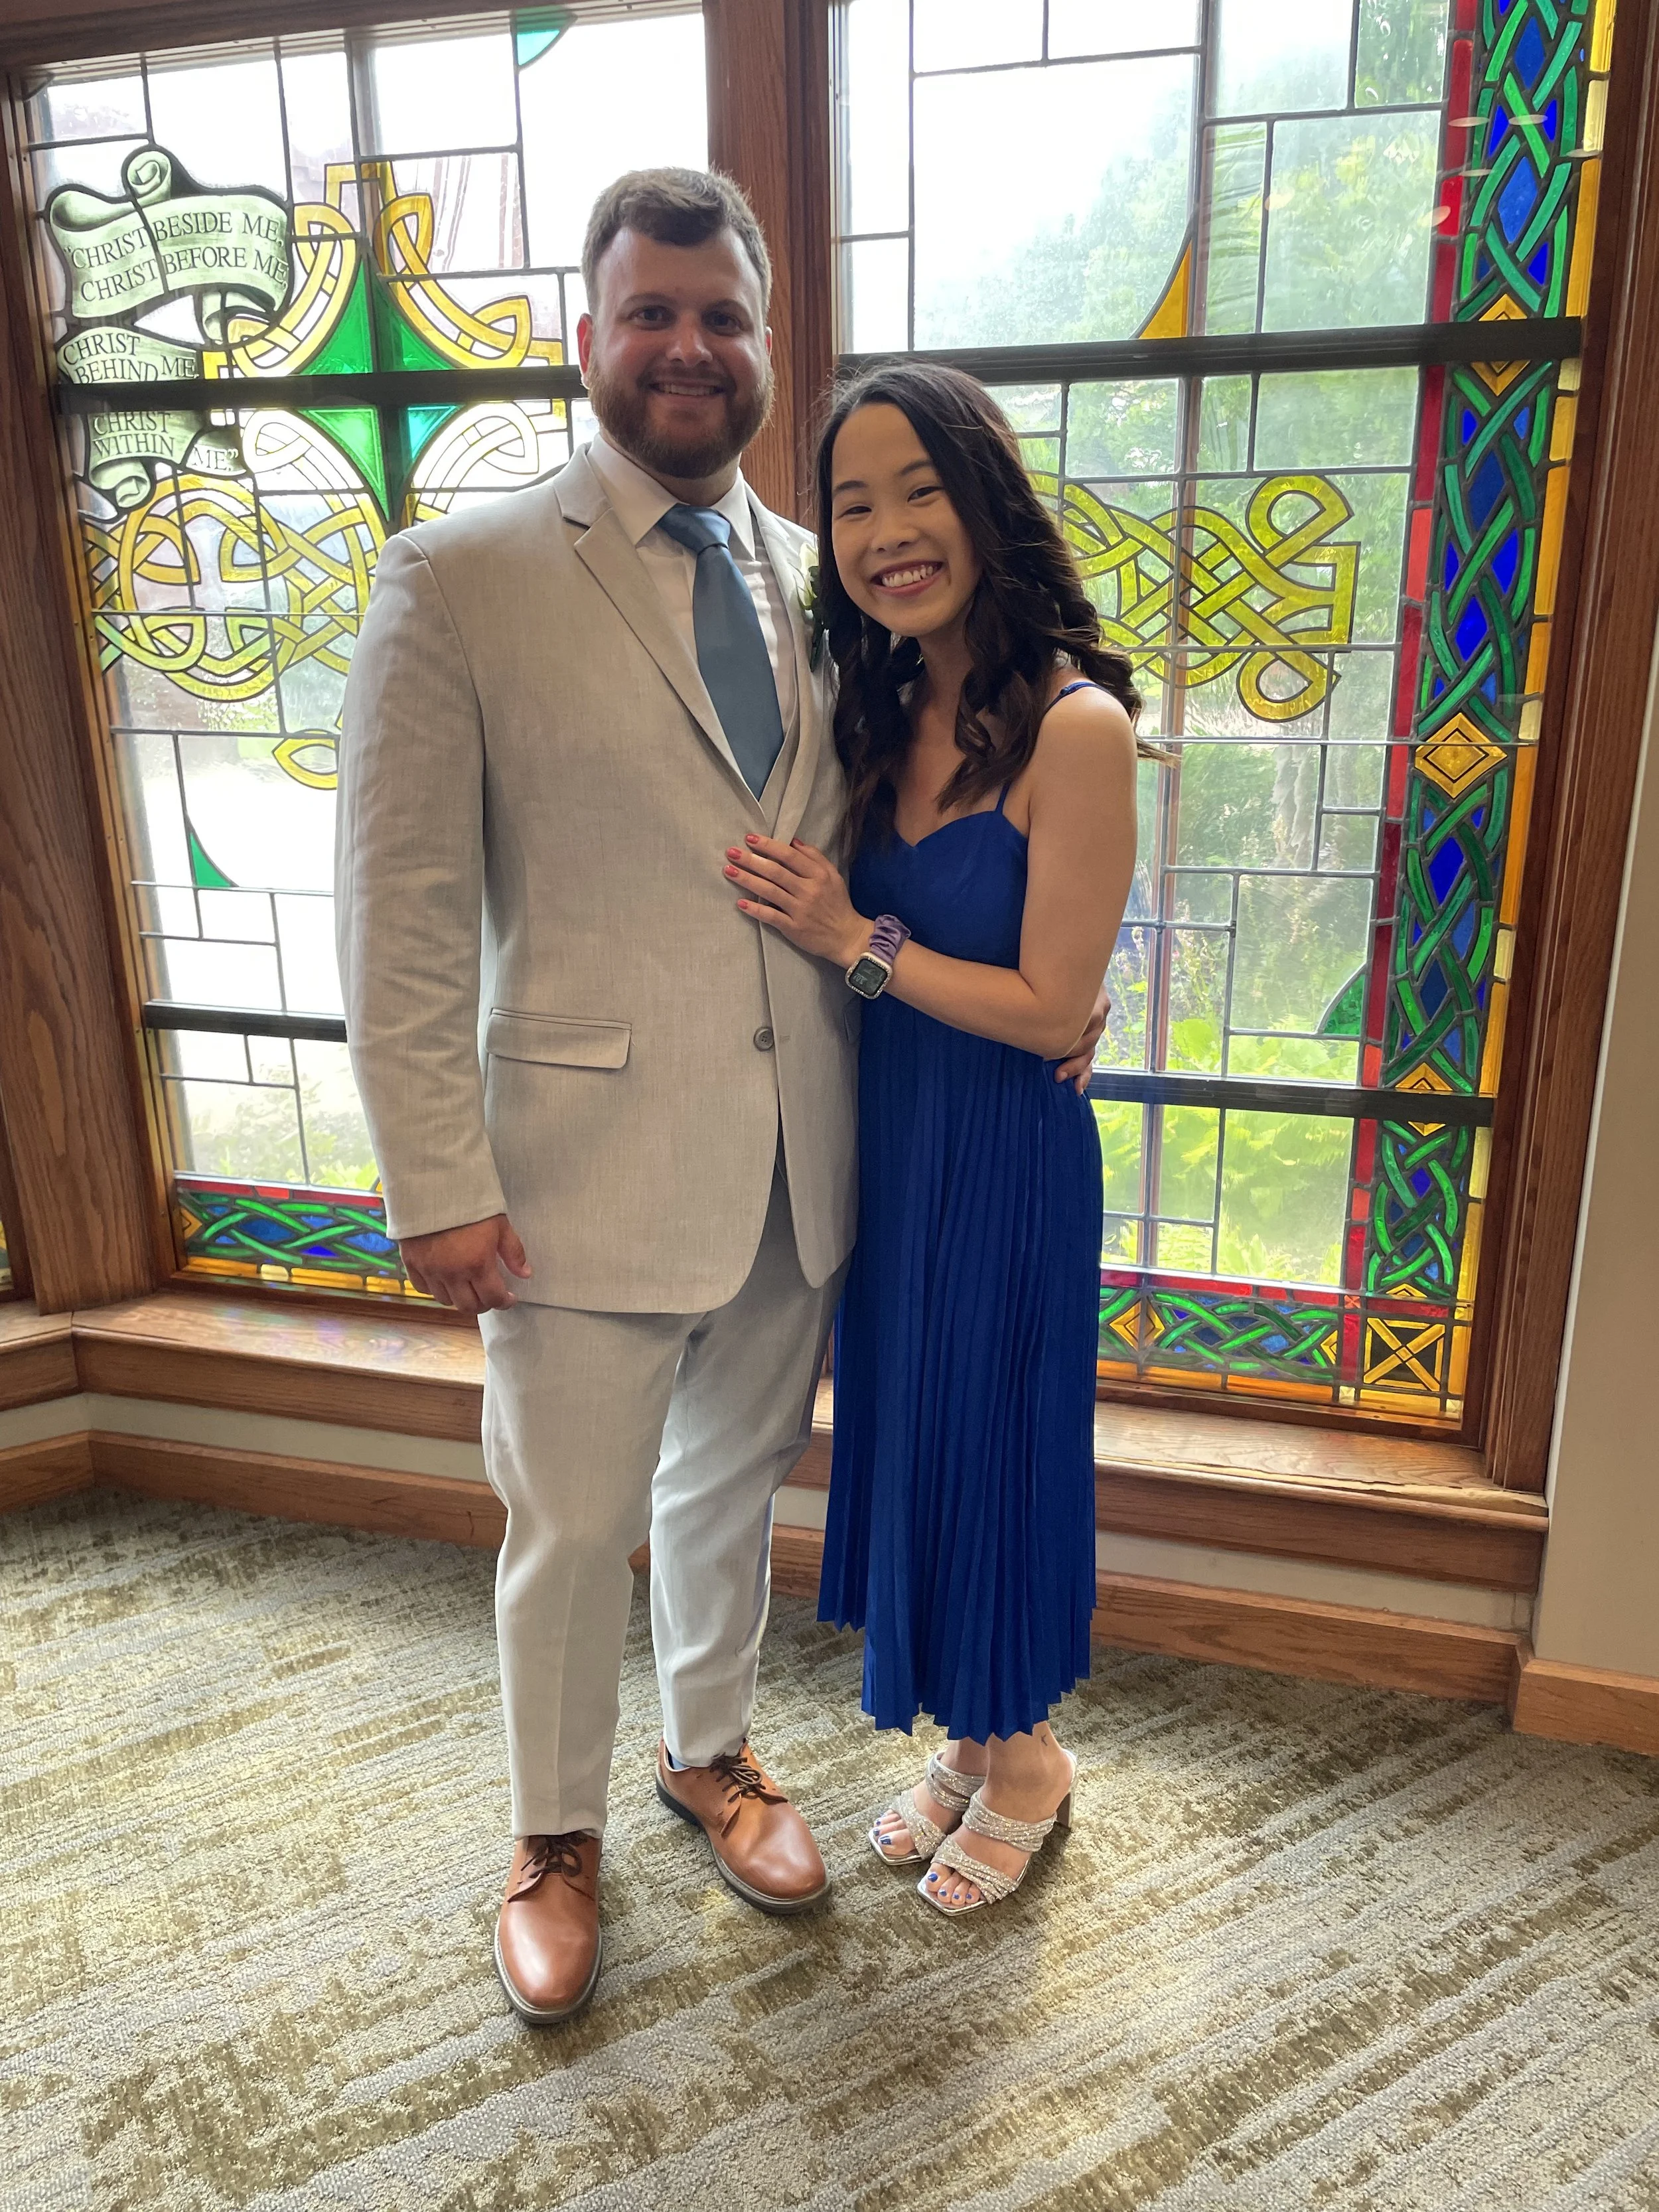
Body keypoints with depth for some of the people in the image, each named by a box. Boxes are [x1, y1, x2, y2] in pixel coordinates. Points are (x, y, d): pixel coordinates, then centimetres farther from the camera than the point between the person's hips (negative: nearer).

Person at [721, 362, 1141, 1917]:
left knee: (990, 1439, 10)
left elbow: (1049, 1007, -18)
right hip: (888, 1141, 7)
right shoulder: (888, 713, 5)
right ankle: (970, 1741, 43)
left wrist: (855, 941, -18)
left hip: (1003, 1159, -7)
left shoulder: (1074, 726, -19)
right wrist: (806, 911, -8)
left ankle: (1024, 1759, 38)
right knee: (908, 1433, 18)